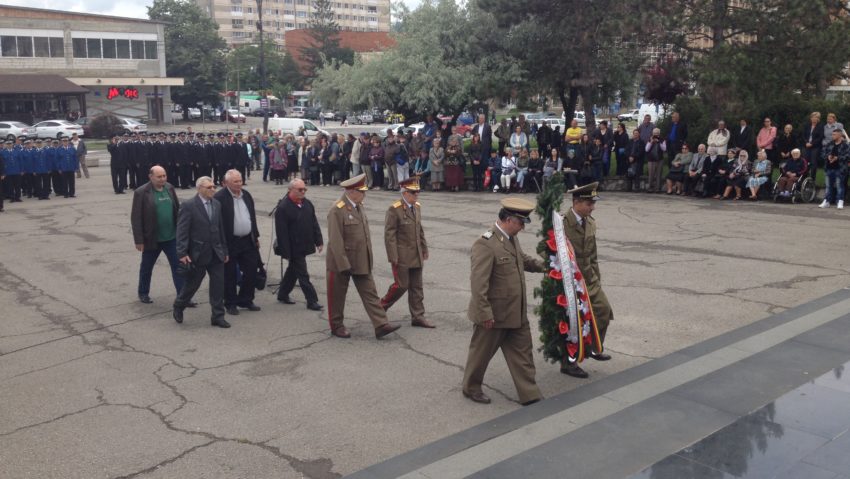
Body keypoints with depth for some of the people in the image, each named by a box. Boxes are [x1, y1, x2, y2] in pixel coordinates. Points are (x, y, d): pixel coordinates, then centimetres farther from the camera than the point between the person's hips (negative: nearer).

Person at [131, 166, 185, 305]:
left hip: (171, 237, 4)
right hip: (152, 239, -4)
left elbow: (177, 209, 11)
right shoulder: (141, 192, -12)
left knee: (178, 266, 2)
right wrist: (139, 240, -14)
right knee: (146, 267, 15)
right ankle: (143, 293, 34)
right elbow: (136, 218, -12)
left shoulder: (169, 188, 3)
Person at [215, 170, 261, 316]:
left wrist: (256, 236, 16)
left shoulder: (246, 195, 9)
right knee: (230, 275, 5)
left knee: (251, 271, 9)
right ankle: (230, 303, 19)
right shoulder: (219, 198, -13)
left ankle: (245, 300, 24)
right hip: (229, 243, -6)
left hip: (248, 241, 6)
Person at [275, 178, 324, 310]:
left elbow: (314, 223, 13)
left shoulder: (307, 203, 5)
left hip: (304, 246, 8)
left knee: (293, 270, 19)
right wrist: (286, 252, -19)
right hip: (294, 248, -8)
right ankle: (312, 301, 4)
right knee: (303, 274, -2)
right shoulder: (283, 208, -18)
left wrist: (319, 241, 9)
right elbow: (281, 232, -18)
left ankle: (283, 295, 34)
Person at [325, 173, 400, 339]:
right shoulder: (337, 211, -18)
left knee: (370, 293, 3)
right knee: (337, 296, 9)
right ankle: (337, 326, 23)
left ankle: (381, 325, 2)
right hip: (341, 262, -8)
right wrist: (344, 265, -22)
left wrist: (368, 258, 15)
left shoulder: (358, 206, 8)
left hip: (361, 262, 8)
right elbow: (335, 241, -21)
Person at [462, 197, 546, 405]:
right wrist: (484, 314, -25)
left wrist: (545, 265, 10)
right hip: (494, 315, -8)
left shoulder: (512, 238, 5)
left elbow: (524, 260, 24)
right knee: (481, 352, 12)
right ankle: (471, 388, 33)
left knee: (523, 353, 12)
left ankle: (529, 394, 22)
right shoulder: (485, 244, -24)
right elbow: (478, 283, -26)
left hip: (516, 312, 8)